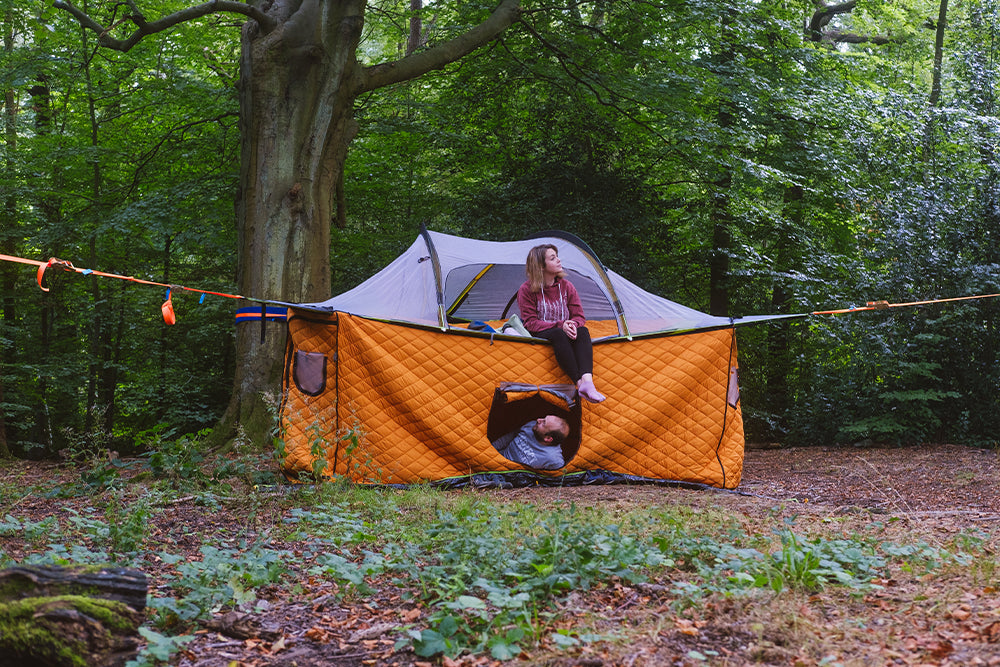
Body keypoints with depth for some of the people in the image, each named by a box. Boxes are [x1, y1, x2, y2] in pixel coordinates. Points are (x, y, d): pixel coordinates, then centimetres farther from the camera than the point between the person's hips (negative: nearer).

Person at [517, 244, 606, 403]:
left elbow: (579, 317, 4)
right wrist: (560, 325, -25)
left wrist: (573, 325, -23)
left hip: (564, 332, 4)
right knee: (558, 335, -39)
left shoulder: (566, 286, 6)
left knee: (583, 331, -32)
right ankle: (580, 383, -51)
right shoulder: (527, 290, -5)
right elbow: (530, 323, -11)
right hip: (539, 336, -4)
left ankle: (587, 381, -55)